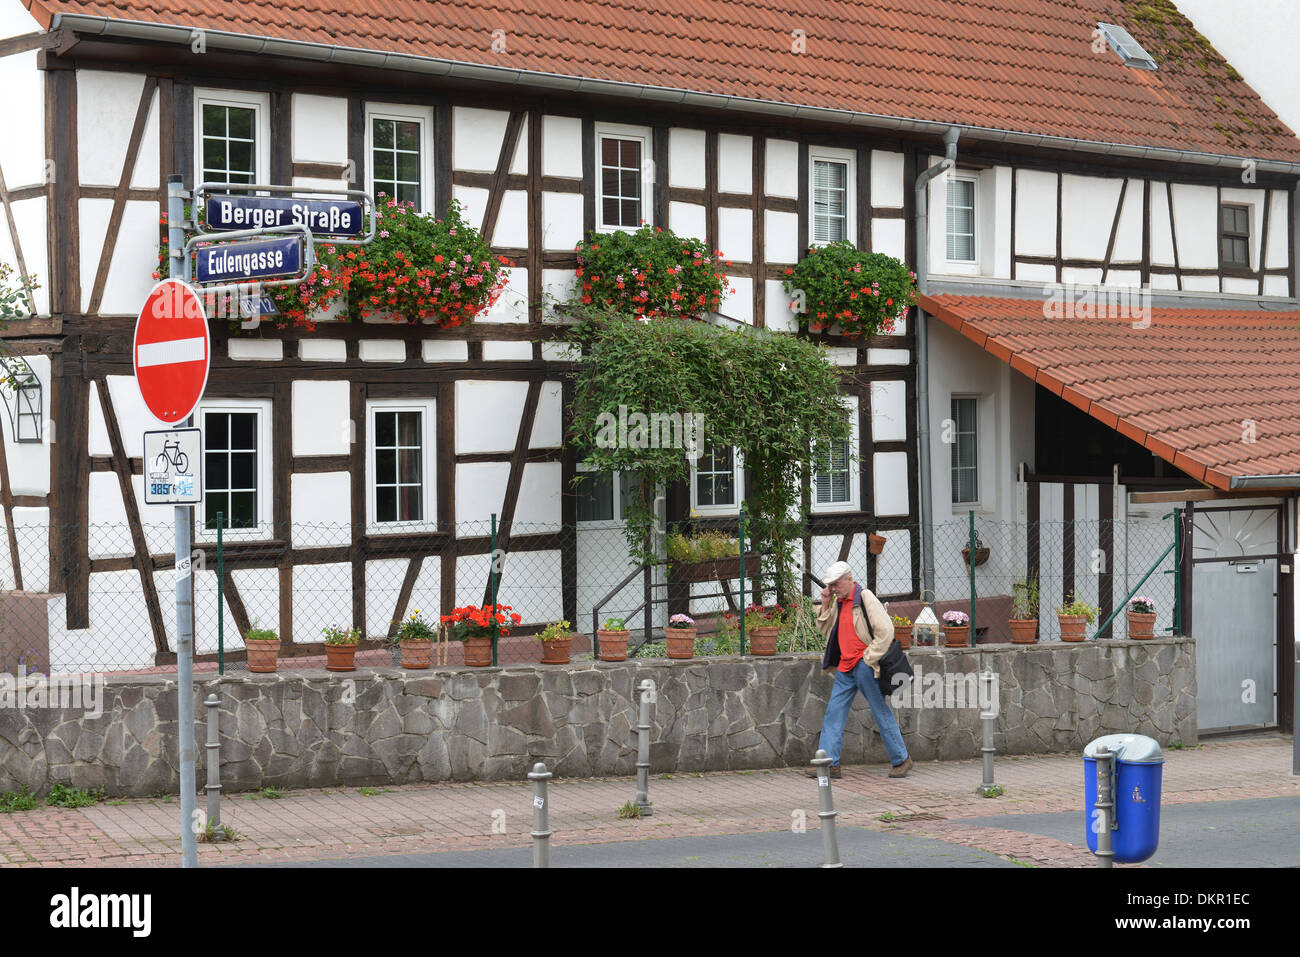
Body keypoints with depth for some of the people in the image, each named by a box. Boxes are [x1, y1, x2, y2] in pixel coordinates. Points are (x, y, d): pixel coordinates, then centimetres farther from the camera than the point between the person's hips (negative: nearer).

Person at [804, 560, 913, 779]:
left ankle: (901, 760, 12)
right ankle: (830, 763, 3)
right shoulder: (839, 602, 13)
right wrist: (826, 605, 4)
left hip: (864, 667, -8)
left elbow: (886, 631, -17)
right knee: (834, 712, 3)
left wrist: (869, 659, -15)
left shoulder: (865, 598, -12)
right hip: (845, 667, 8)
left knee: (881, 713, 1)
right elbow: (824, 629, 17)